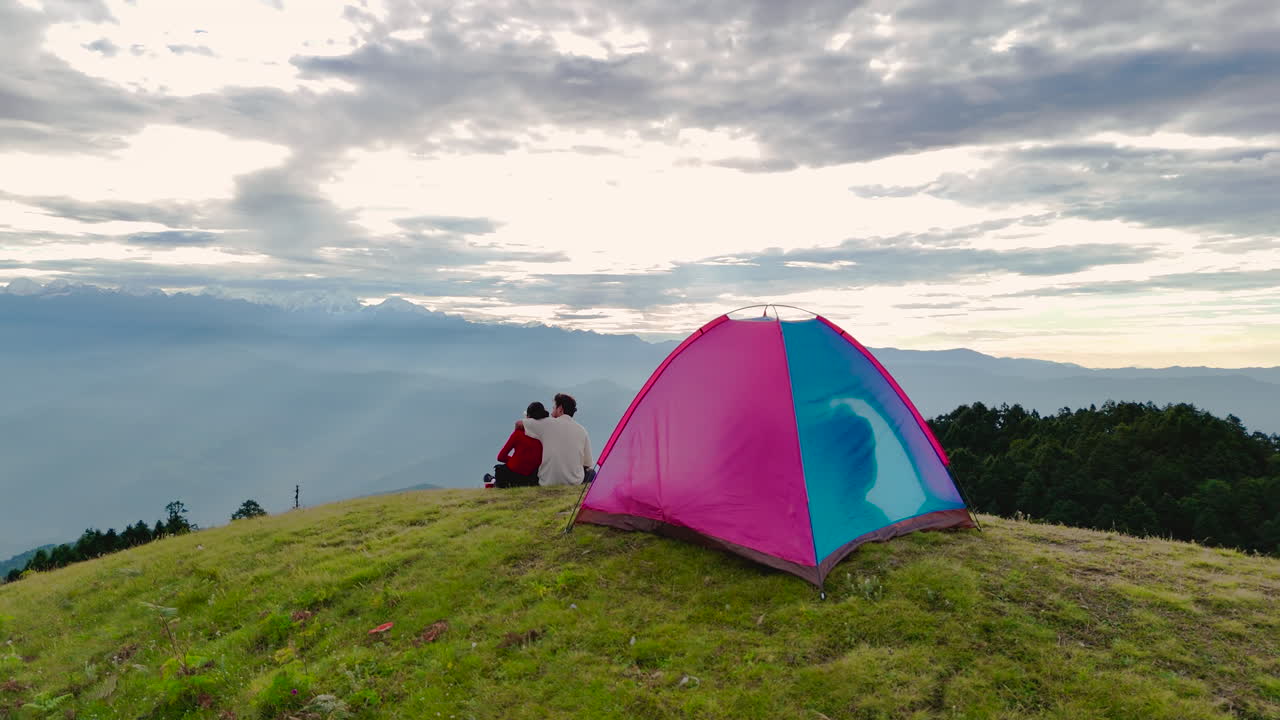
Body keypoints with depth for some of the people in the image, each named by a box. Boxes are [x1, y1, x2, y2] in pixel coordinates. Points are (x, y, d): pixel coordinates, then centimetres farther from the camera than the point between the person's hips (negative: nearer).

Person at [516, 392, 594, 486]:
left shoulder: (548, 423, -7)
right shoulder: (582, 430, 0)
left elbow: (519, 423, 4)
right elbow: (588, 464, 3)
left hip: (547, 483, -1)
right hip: (575, 483, 2)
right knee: (591, 473, 30)